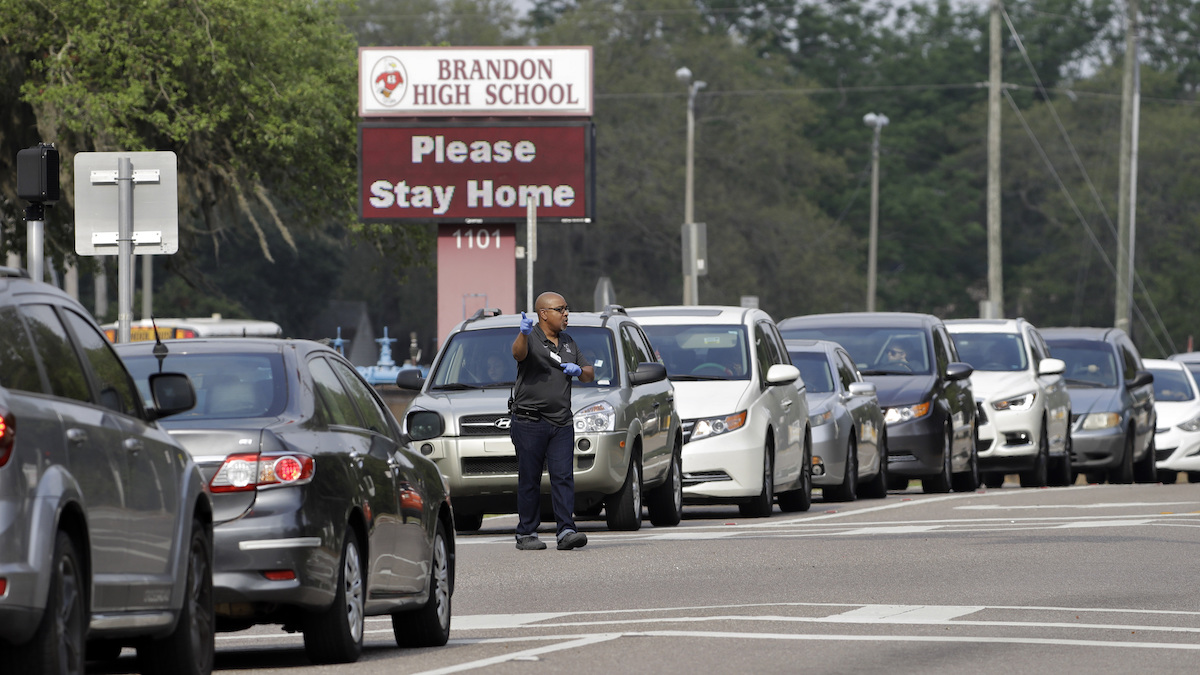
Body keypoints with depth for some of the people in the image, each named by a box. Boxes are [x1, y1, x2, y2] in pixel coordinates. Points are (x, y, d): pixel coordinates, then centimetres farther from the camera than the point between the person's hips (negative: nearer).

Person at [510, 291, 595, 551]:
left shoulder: (568, 343, 16)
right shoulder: (531, 339, -4)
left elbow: (590, 374, 23)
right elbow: (518, 353, -28)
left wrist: (579, 371, -2)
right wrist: (524, 333, -50)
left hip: (561, 423, 5)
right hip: (530, 421, -5)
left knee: (563, 477, -5)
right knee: (529, 479, -1)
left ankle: (566, 531, -9)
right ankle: (526, 534, 5)